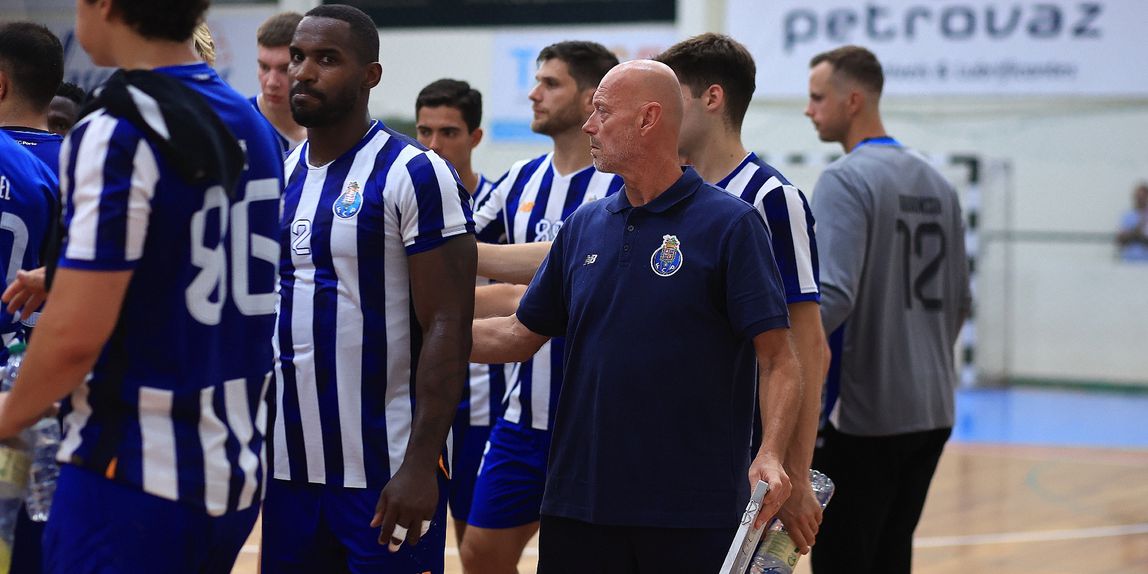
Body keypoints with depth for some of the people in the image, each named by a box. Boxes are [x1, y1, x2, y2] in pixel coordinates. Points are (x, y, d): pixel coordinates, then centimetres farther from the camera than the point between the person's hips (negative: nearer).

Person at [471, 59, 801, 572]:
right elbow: (520, 335, 16)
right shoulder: (583, 225, 11)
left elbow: (777, 358, -10)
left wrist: (770, 454, -24)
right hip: (580, 504, 5)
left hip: (696, 510, -5)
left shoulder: (732, 224, -6)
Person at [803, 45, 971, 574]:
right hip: (932, 411, 8)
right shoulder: (936, 185, 11)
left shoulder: (846, 180, -12)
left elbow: (831, 297, -23)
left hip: (863, 414, -7)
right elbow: (958, 302, 17)